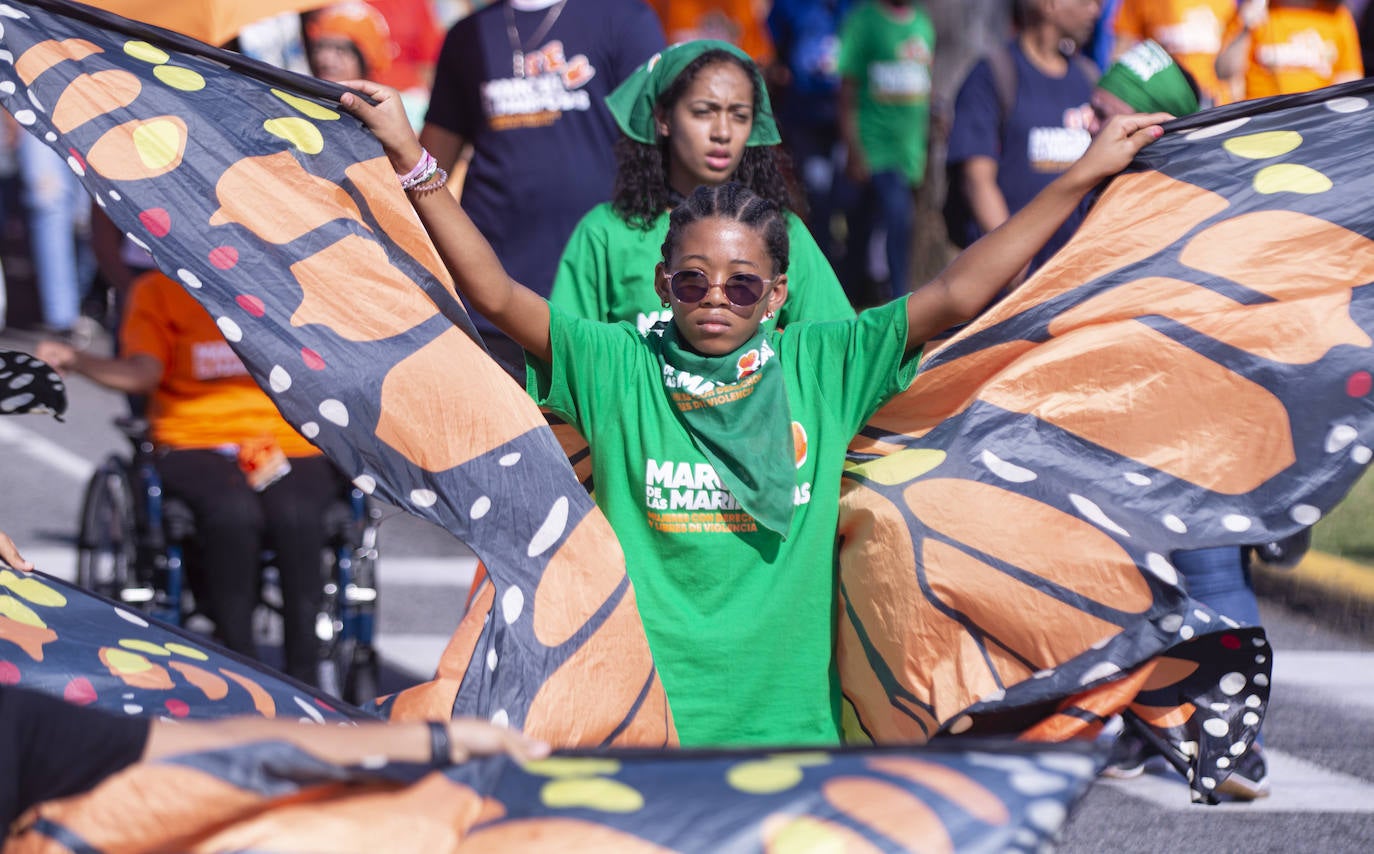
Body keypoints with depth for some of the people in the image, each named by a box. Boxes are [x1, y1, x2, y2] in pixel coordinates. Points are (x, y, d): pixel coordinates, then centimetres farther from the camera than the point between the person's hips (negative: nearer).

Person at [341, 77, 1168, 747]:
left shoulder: (823, 368, 2)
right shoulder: (618, 370, -1)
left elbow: (959, 293, 1)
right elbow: (495, 294, -6)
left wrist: (1084, 175, -1)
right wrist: (413, 160, -11)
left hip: (789, 716, 1)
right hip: (643, 716, -1)